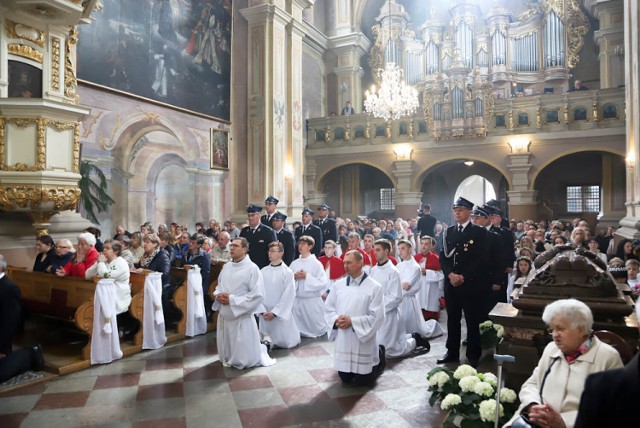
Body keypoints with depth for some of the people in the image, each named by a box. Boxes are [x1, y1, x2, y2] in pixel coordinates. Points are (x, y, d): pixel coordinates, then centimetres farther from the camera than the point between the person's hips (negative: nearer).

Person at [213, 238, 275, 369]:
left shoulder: (252, 268, -14)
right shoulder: (226, 266, 5)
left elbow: (257, 295, -19)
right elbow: (219, 286, 16)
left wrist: (232, 299, -21)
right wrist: (218, 295, -7)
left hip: (241, 317, -6)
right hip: (224, 315, 6)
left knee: (243, 360, 5)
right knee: (226, 357, 19)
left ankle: (262, 348, 30)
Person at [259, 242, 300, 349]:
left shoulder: (287, 272, -9)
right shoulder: (263, 271, 1)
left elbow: (289, 295, -12)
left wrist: (274, 312, -14)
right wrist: (263, 311, -9)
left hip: (282, 313, -3)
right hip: (265, 314, 3)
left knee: (286, 343, 5)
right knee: (265, 340, 7)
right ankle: (267, 338, 32)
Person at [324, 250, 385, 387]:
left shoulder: (374, 287, -12)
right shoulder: (338, 285, 3)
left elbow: (377, 316, -15)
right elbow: (328, 307, 8)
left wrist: (352, 321, -20)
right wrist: (336, 320, -13)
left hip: (363, 340, -4)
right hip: (343, 341, 5)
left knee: (363, 381, 7)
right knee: (345, 378, 16)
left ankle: (379, 356, 33)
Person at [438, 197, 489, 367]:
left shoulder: (479, 232, -3)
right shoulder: (449, 231, 10)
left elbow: (481, 259, -10)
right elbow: (443, 256, 7)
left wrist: (463, 277, -15)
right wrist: (450, 274, -9)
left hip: (471, 283, -4)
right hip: (451, 282, 4)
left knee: (473, 321, 4)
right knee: (452, 319, 11)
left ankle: (473, 355, 17)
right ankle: (452, 352, 23)